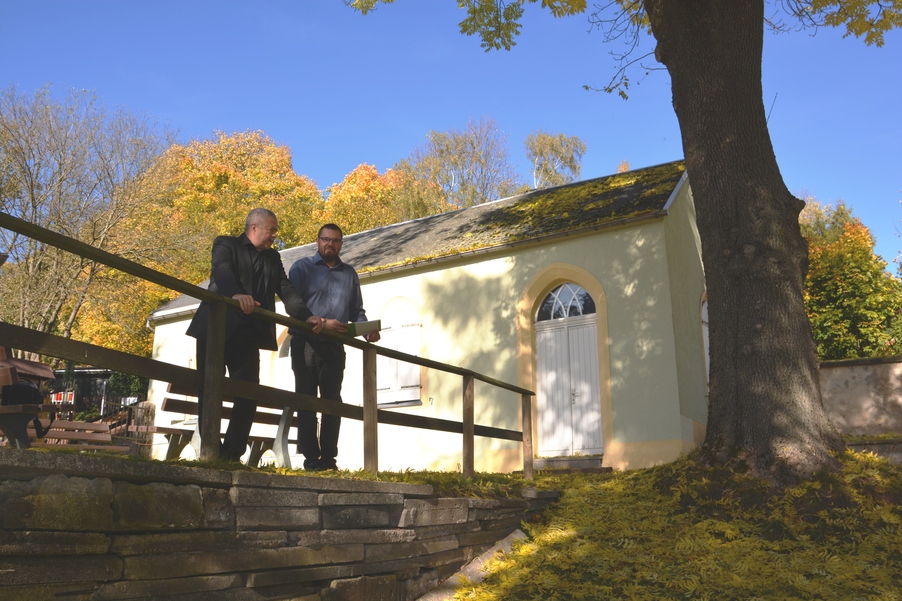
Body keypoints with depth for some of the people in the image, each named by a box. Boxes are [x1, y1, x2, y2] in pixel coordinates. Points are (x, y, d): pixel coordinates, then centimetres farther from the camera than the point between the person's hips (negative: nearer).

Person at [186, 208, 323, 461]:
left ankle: (232, 455, 2)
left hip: (248, 334, 4)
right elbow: (221, 270, -17)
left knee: (248, 395, -3)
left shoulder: (273, 258, 19)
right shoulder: (226, 244, 5)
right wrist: (236, 294, -39)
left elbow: (286, 290, 7)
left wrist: (307, 316, -11)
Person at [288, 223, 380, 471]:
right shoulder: (302, 267, 4)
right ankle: (311, 458, 3)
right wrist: (322, 323, -18)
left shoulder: (349, 273, 16)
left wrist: (367, 331, -4)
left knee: (333, 401, 3)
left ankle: (328, 458, 8)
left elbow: (356, 311, 16)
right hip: (306, 342, -3)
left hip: (334, 346, 3)